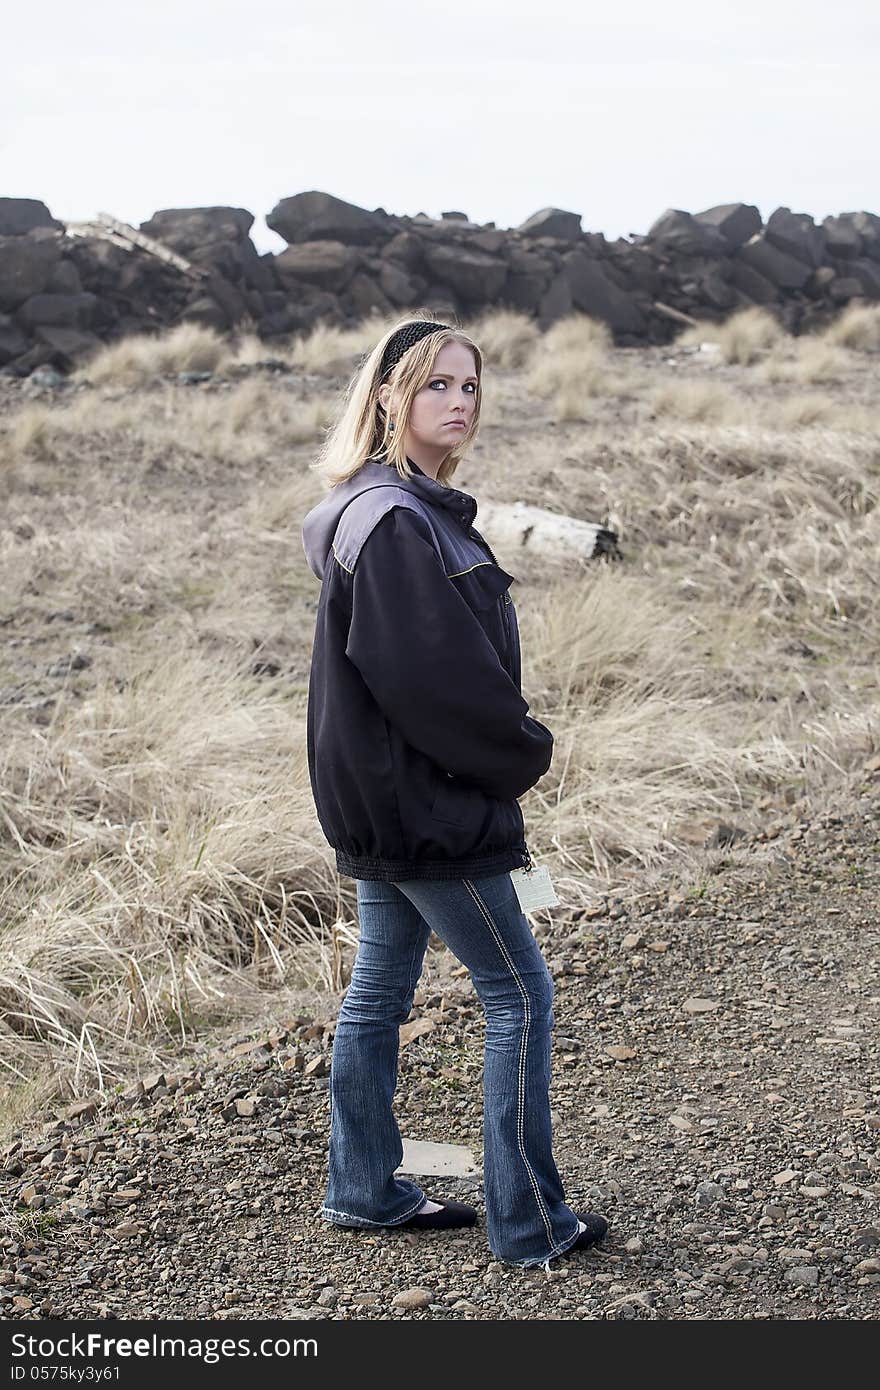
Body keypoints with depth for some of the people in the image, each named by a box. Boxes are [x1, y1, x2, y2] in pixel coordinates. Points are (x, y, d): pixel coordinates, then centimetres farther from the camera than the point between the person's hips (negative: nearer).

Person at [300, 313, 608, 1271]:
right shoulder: (394, 520, -20)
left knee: (379, 992, 16)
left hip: (387, 798, 10)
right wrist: (523, 754, -11)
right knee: (520, 995, -1)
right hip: (424, 805, -10)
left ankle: (364, 1190, 29)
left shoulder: (417, 508, 12)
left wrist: (509, 748, 5)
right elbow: (430, 672, -25)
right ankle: (530, 1223, 7)